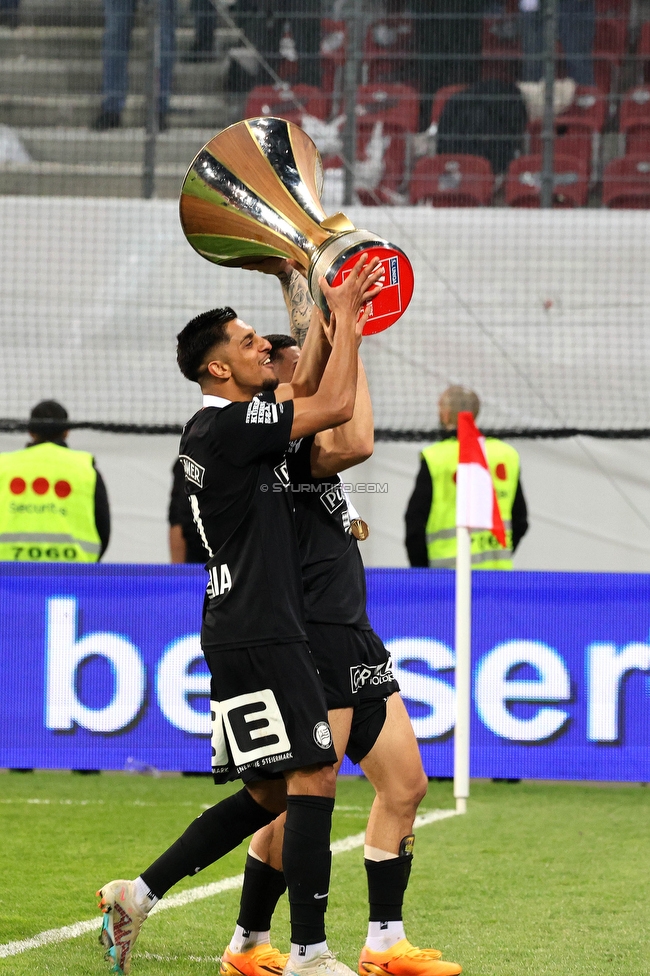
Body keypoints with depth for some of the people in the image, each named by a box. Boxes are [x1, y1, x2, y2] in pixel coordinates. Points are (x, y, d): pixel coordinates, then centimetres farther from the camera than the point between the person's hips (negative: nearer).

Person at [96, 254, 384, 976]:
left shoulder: (218, 426, 16)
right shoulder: (225, 425, -13)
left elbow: (304, 390, 29)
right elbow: (334, 406, -16)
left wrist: (330, 311, 19)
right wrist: (346, 318, -5)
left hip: (244, 635, 10)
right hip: (257, 635, -10)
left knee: (268, 793, 14)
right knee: (313, 778, -11)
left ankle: (138, 894, 15)